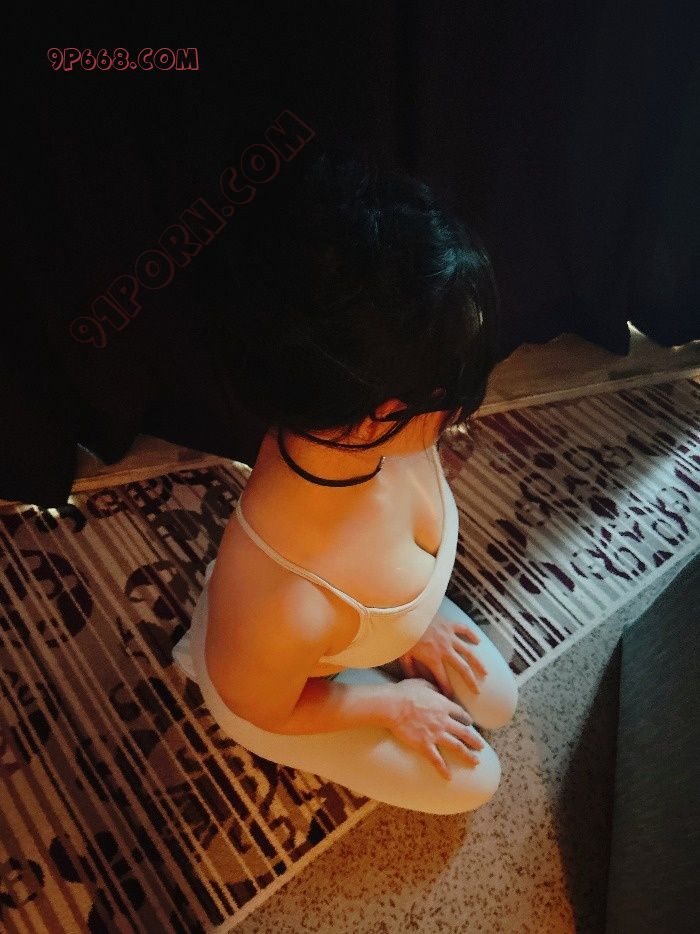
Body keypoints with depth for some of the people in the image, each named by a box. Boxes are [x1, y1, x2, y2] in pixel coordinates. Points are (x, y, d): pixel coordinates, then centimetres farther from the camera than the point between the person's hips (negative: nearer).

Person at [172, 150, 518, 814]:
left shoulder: (375, 436, -32)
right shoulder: (279, 610, -49)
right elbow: (260, 710, -23)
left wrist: (418, 619, 0)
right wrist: (392, 705, -9)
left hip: (371, 617, 5)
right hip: (291, 688, -4)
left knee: (497, 700, 20)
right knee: (471, 782, 13)